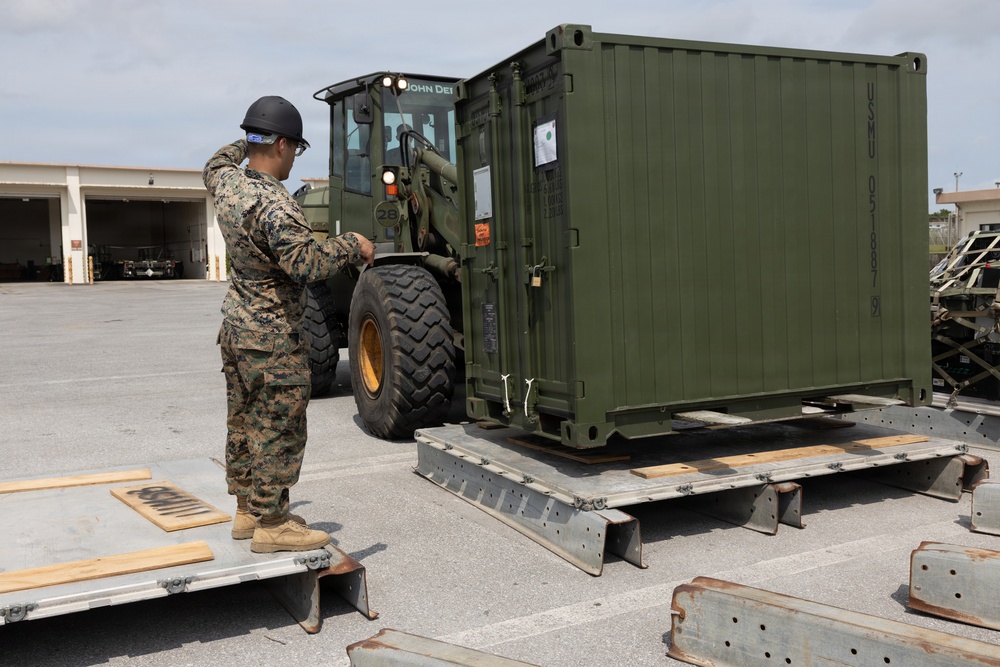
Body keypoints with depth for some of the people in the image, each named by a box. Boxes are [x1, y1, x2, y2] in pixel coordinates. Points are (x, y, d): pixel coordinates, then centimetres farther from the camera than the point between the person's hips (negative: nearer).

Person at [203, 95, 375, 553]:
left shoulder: (228, 185, 4)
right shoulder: (273, 205, -24)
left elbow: (214, 168, 29)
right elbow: (305, 263, -34)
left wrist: (241, 146, 43)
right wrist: (352, 244, -21)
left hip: (236, 326, 10)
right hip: (272, 338, -10)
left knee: (244, 423, 16)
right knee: (277, 430, -1)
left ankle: (248, 510, 27)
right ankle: (271, 524, 7)